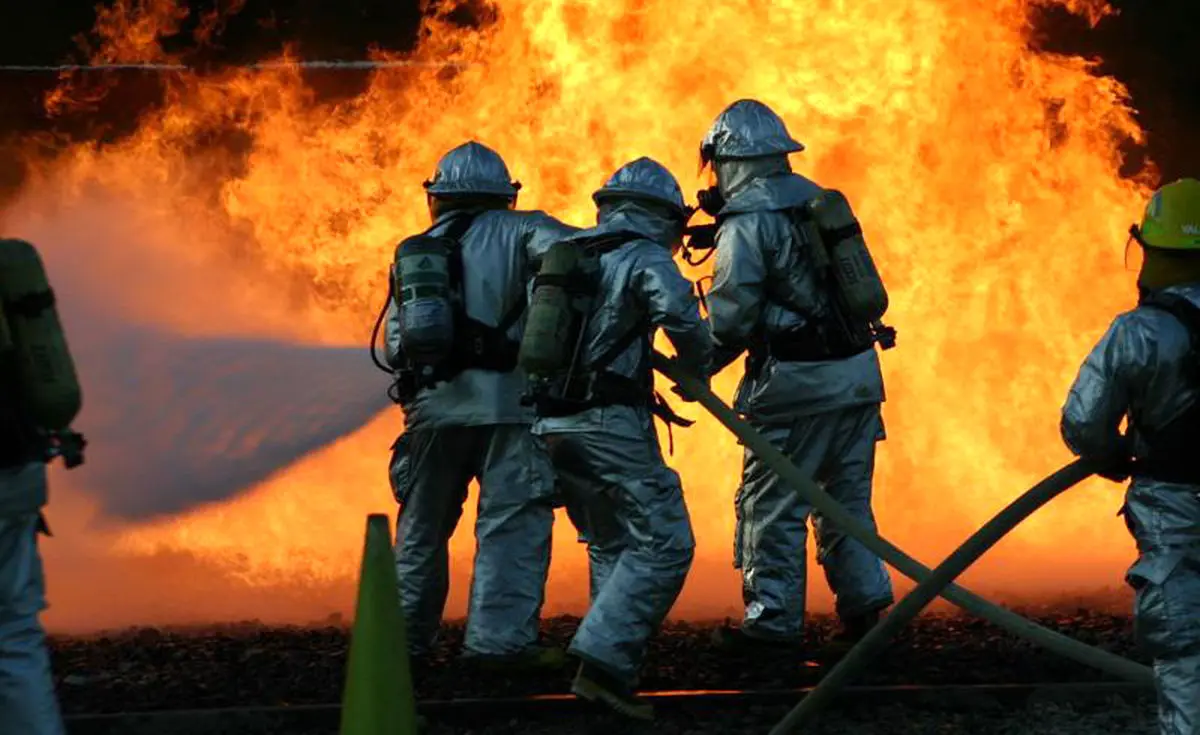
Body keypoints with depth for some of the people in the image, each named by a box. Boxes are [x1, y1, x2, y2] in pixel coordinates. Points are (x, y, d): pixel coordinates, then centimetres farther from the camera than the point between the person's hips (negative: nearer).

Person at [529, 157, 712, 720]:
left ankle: (614, 658, 16)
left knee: (611, 547, 21)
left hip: (551, 425, 8)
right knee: (662, 544, -7)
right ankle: (603, 662, -20)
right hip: (609, 422, -8)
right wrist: (697, 372, -6)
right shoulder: (644, 257, -3)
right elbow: (680, 312, -22)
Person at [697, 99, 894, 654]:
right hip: (857, 373, 7)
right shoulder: (819, 201, 13)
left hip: (798, 383, -7)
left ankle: (773, 622, 4)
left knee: (771, 505, 2)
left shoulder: (746, 223, -11)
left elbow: (732, 317, -15)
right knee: (845, 500, 16)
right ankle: (863, 605, 14)